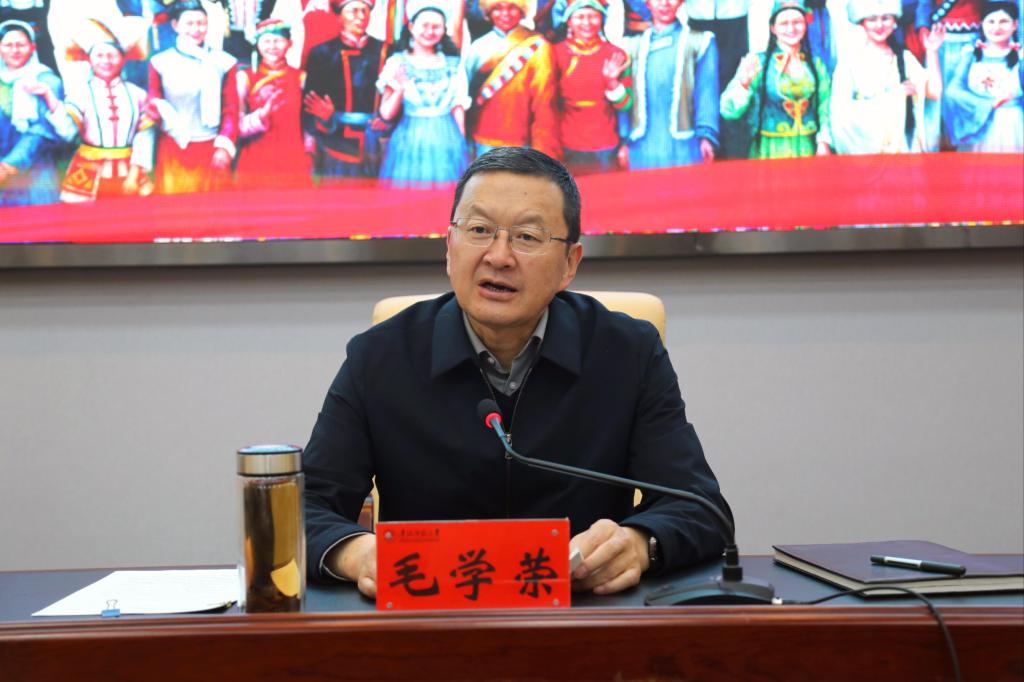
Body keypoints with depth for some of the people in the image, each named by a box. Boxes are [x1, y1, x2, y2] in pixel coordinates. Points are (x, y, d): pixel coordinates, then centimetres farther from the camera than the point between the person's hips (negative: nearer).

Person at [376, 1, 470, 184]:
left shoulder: (454, 65, 7)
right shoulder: (397, 63, 0)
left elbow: (458, 109, 11)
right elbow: (386, 114, -4)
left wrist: (462, 146, 8)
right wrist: (400, 89, -21)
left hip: (447, 144, 2)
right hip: (409, 145, -2)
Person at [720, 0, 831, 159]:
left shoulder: (816, 64, 7)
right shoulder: (757, 62, -5)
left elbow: (825, 108, 12)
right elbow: (729, 111, -13)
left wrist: (824, 141, -2)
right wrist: (744, 84, -30)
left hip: (808, 150, 3)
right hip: (770, 151, -3)